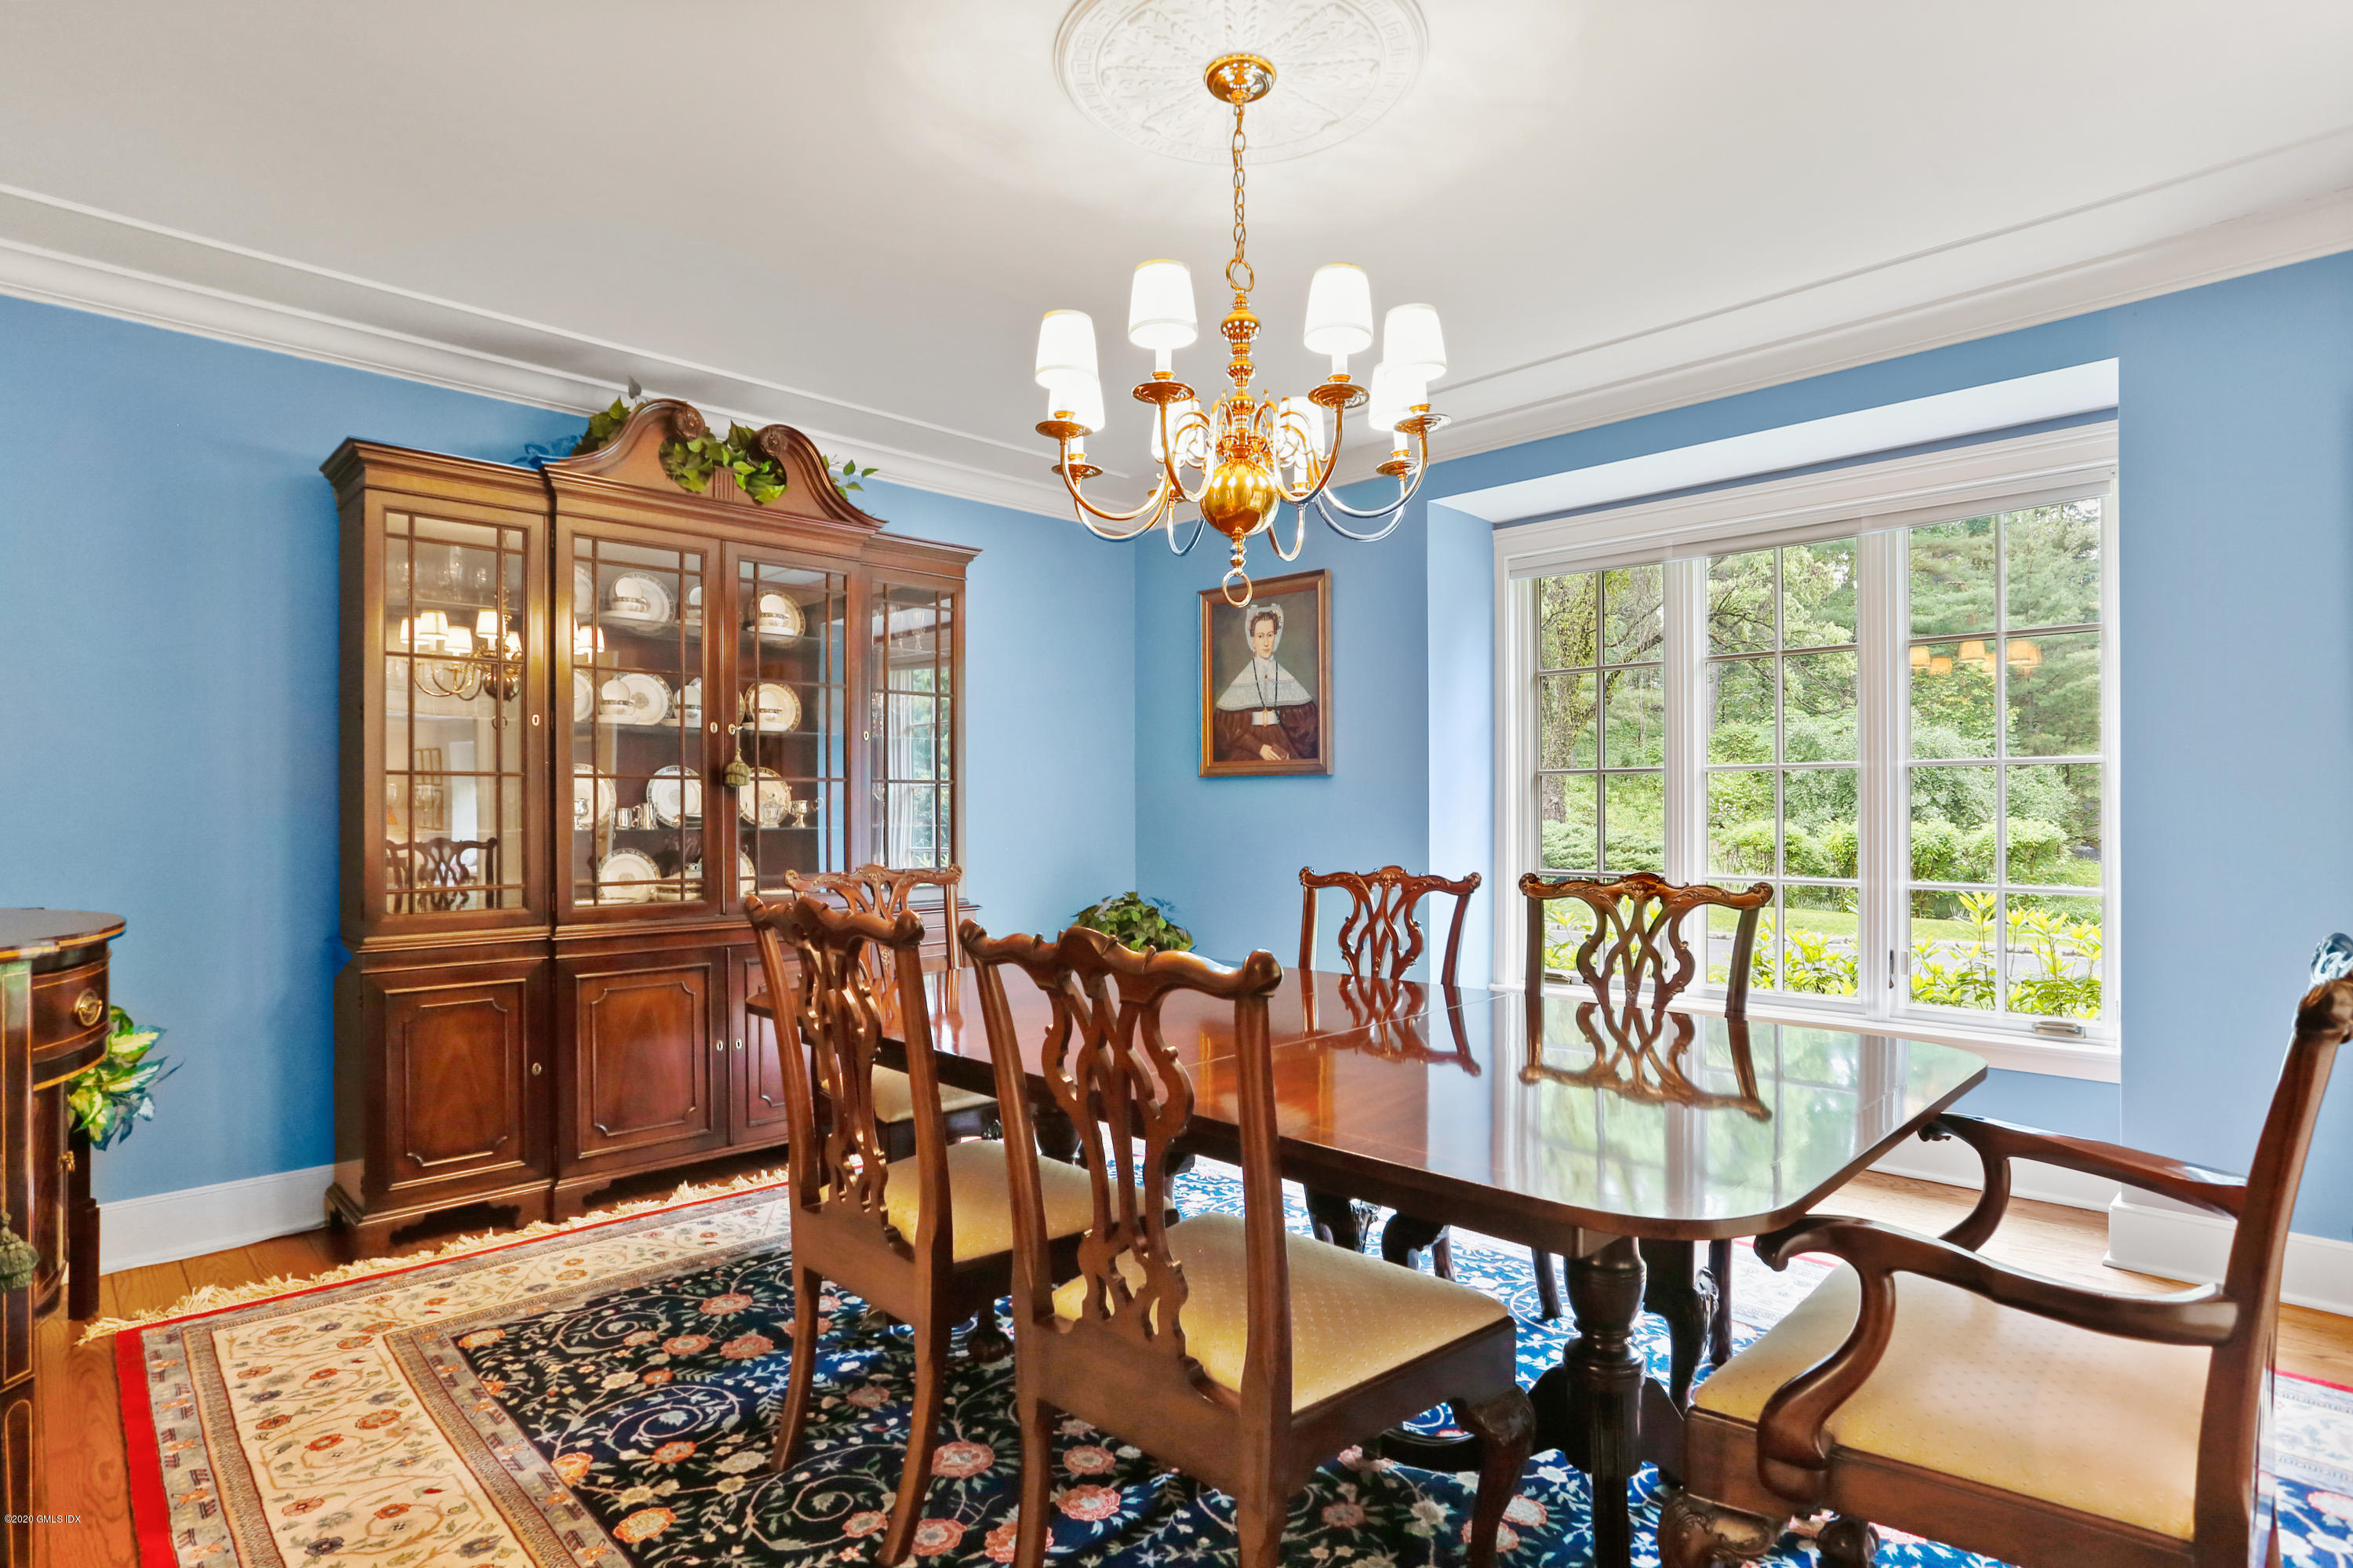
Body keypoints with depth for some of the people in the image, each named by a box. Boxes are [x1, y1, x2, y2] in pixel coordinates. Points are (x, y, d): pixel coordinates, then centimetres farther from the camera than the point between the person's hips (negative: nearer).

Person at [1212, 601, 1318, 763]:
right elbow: (1231, 725, -2)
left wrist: (1290, 753, -5)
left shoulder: (1286, 678, 7)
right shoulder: (1242, 680, 0)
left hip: (1280, 740, 2)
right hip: (1248, 745, -2)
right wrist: (1259, 748, -11)